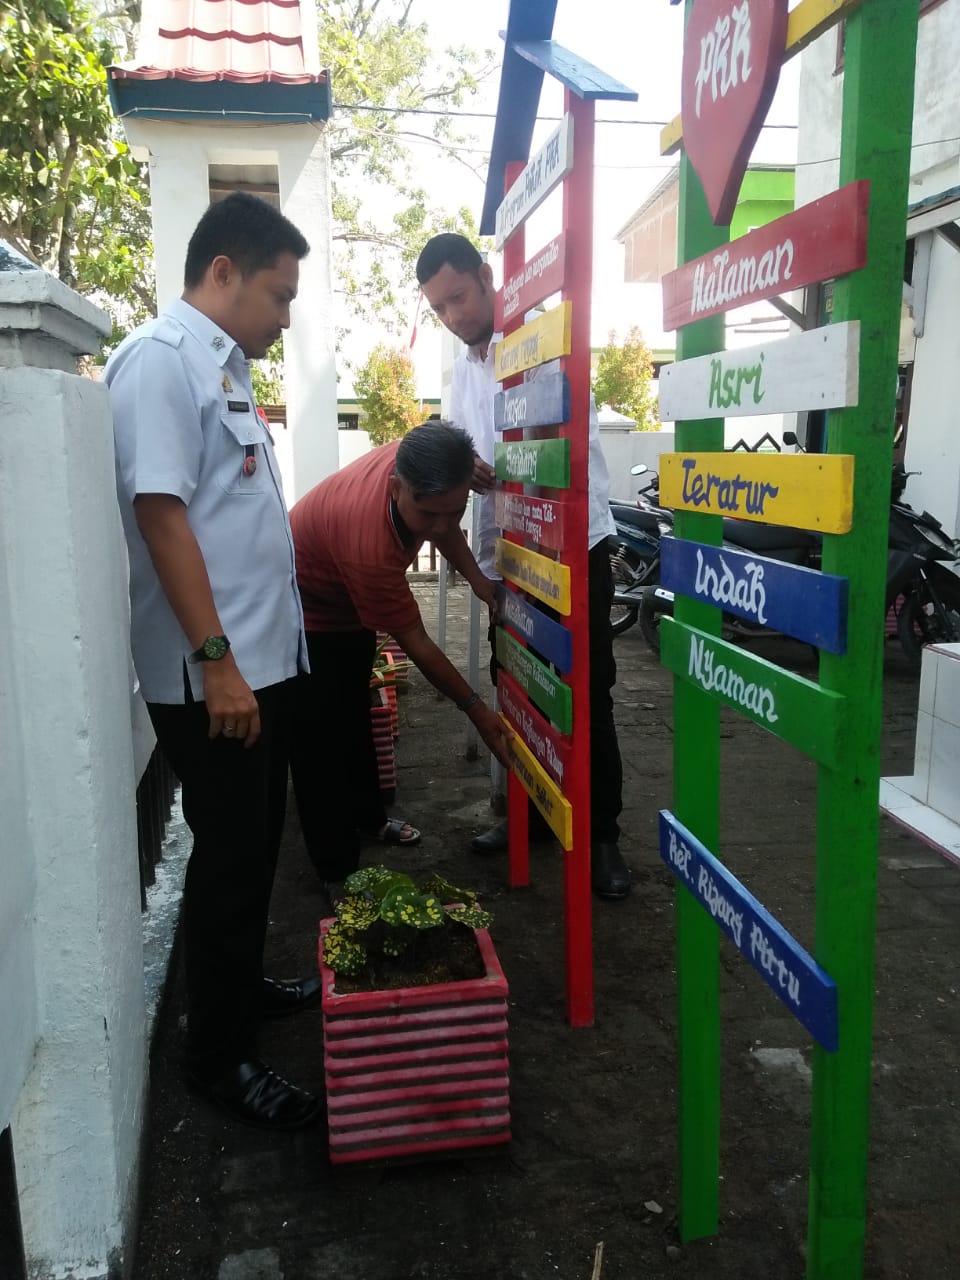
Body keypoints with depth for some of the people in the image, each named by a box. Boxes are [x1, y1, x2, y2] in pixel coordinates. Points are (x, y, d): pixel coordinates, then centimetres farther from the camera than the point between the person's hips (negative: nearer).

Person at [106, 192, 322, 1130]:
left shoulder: (223, 365, 15)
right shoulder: (160, 359, -14)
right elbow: (160, 513, -21)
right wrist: (216, 662, -23)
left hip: (262, 658, 9)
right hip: (212, 673, -9)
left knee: (255, 845, 20)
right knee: (228, 856, 2)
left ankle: (243, 984, 38)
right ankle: (217, 1055, 18)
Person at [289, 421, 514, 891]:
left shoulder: (417, 463, -26)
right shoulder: (369, 545, -45)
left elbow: (445, 525, -2)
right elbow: (415, 643, -32)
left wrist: (477, 579, -17)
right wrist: (476, 710, -25)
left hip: (352, 604, 8)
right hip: (303, 613, -8)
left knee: (356, 720, 21)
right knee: (320, 742, -6)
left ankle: (366, 818, 39)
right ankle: (337, 871, 5)